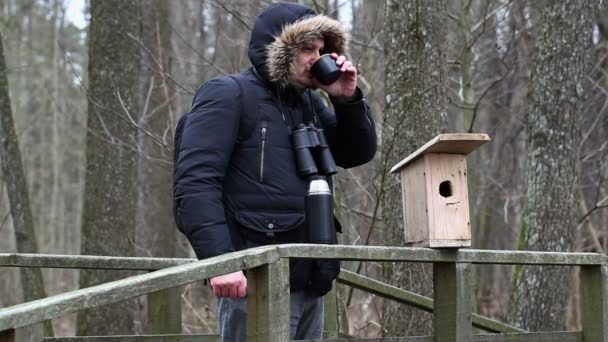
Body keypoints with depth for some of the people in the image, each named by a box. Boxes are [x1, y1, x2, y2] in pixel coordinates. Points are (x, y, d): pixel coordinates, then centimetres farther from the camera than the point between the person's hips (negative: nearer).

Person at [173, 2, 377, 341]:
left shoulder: (307, 101, 17)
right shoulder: (227, 95, -6)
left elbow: (358, 154, 20)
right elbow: (195, 182, -16)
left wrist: (348, 99, 3)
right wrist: (220, 261, -27)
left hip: (311, 279, 8)